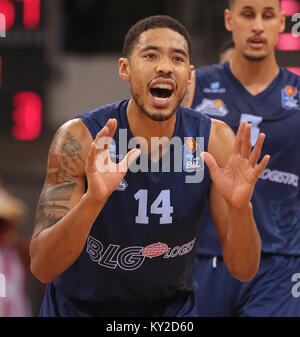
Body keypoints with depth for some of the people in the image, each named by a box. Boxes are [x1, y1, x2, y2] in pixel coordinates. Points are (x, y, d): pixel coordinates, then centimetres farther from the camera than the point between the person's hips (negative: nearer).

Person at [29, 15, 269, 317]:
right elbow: (42, 267, -26)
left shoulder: (216, 141, -14)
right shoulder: (80, 138, -20)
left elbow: (244, 270, -13)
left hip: (171, 308, 3)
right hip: (80, 307, -3)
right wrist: (93, 199, -42)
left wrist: (240, 207, -32)